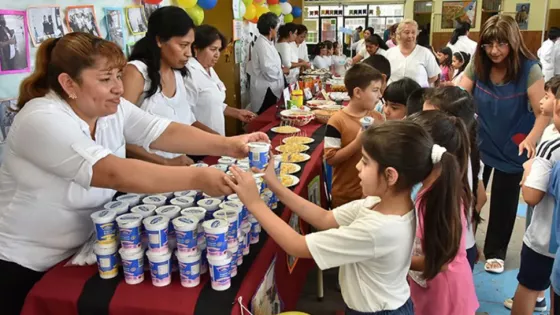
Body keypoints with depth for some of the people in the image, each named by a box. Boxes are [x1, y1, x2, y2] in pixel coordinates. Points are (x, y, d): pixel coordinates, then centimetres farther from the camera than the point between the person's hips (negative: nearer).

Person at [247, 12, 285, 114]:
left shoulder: (266, 43, 13)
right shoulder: (263, 45, -19)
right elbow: (270, 72, -25)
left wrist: (280, 69, 5)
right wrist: (283, 71, -7)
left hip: (268, 89, 10)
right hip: (265, 92, -10)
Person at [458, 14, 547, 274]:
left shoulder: (529, 69, -19)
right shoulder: (477, 65, -9)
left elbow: (543, 113, -22)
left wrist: (531, 140, -40)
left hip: (512, 150, -2)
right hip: (478, 143, 2)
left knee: (503, 202, 12)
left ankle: (495, 252, 33)